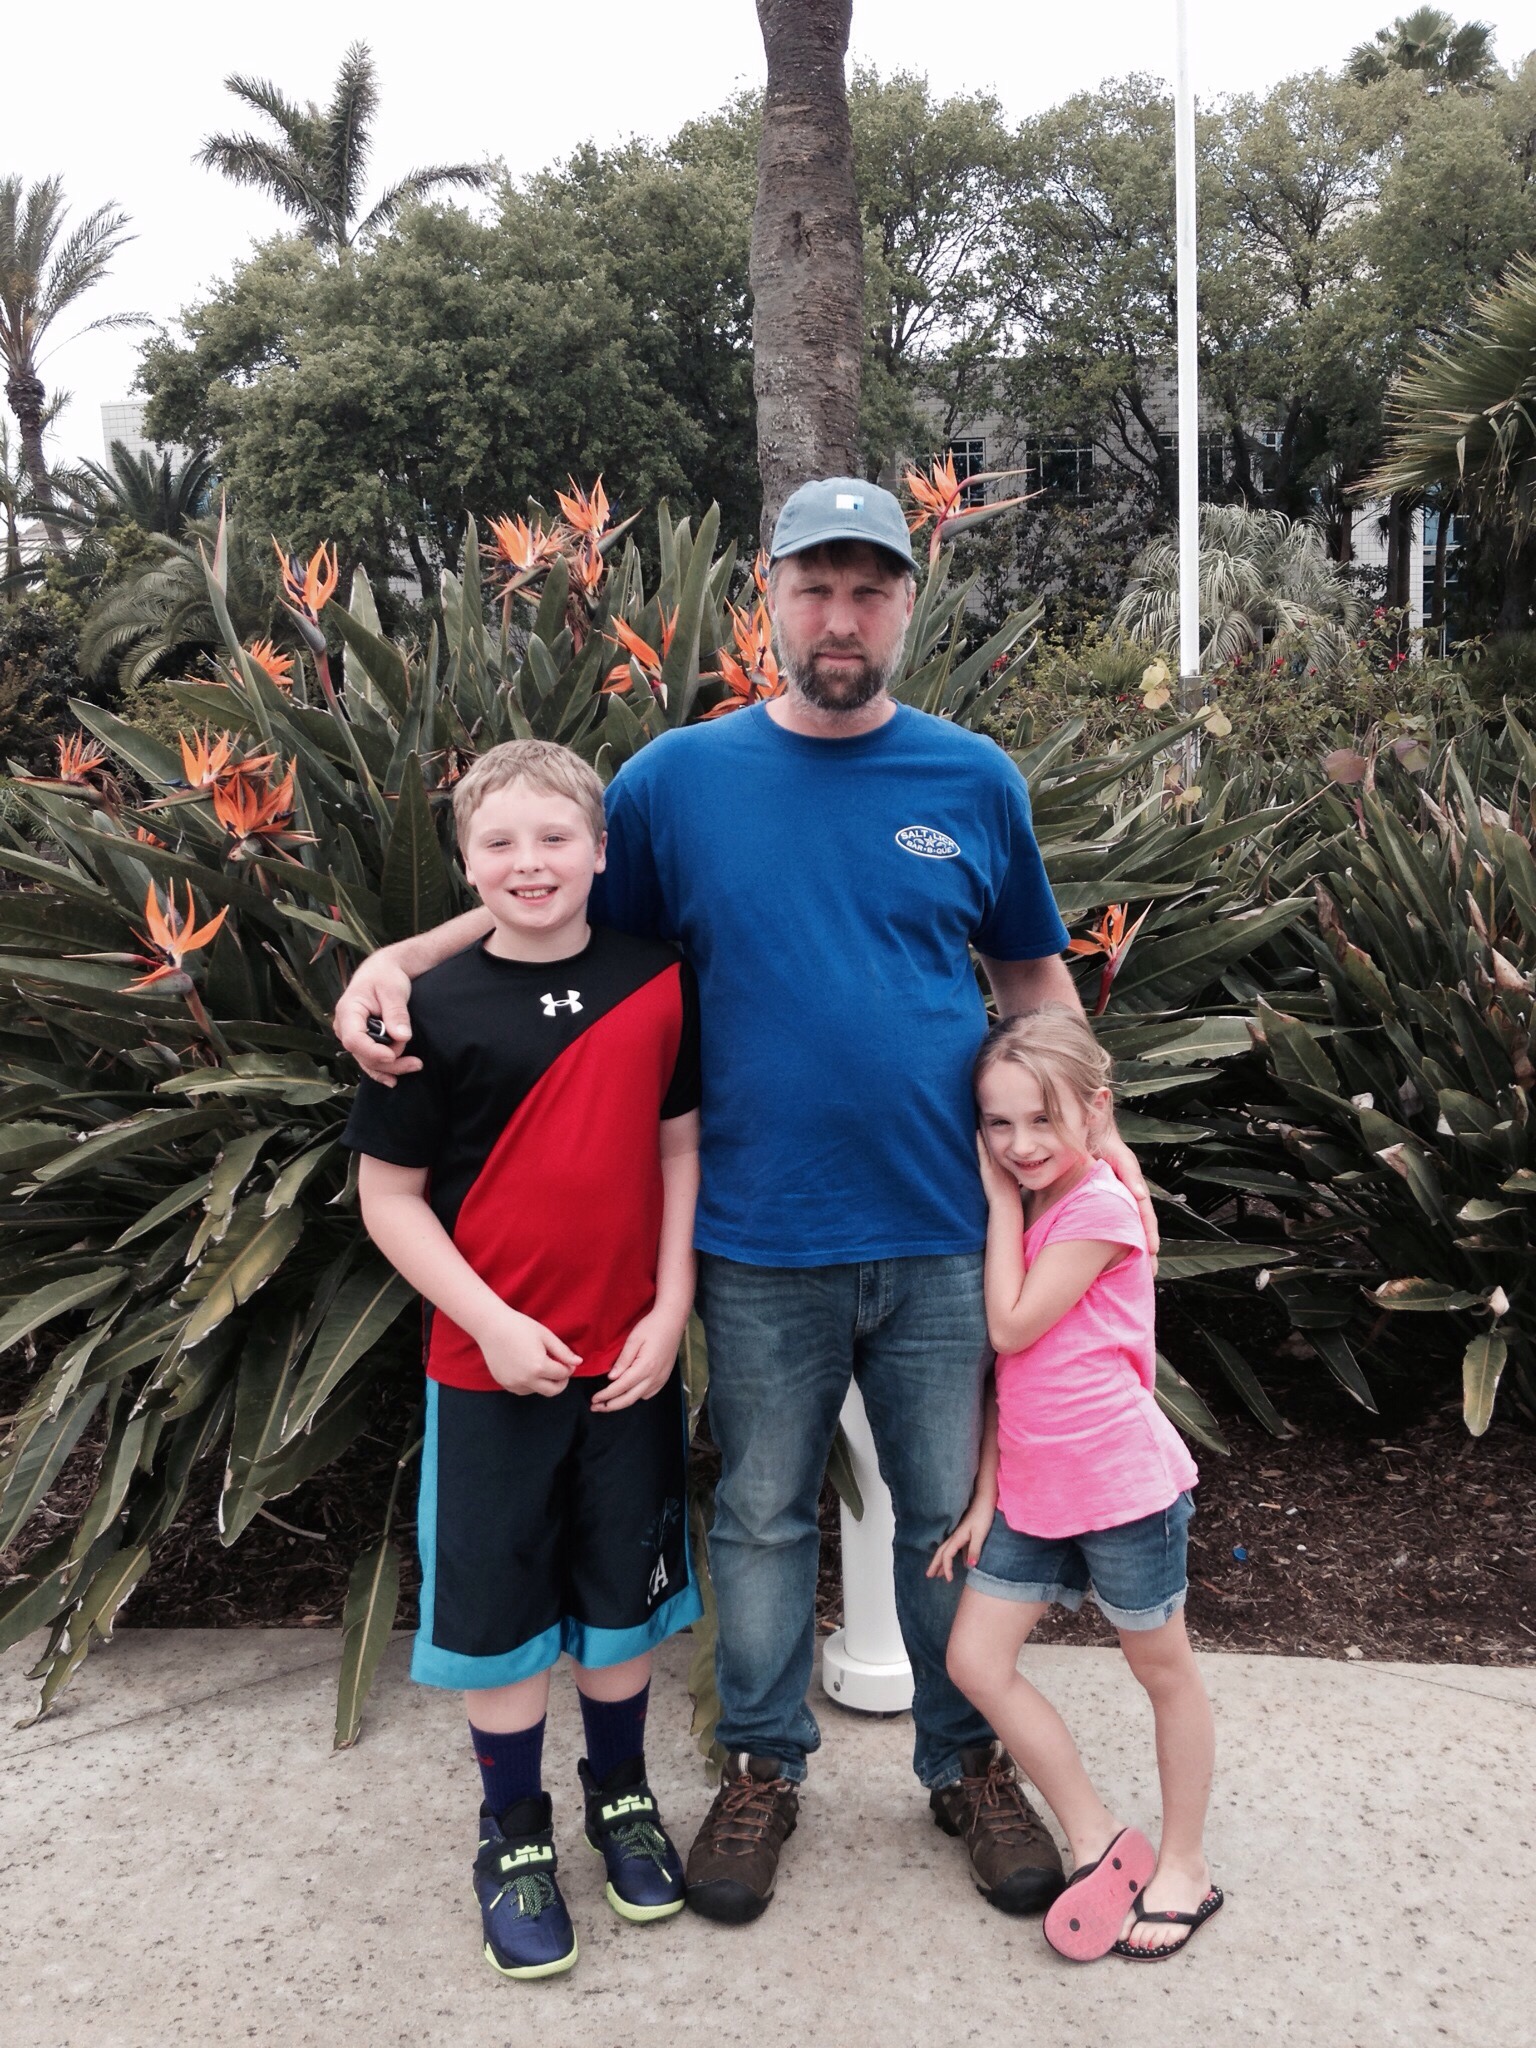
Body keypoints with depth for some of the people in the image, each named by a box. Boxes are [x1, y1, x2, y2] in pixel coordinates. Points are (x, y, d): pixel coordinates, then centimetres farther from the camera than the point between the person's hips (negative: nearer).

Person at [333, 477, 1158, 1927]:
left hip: (945, 1235, 1)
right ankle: (762, 1765, 37)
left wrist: (1092, 1125, 4)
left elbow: (1032, 971, 13)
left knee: (954, 1511, 14)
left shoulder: (974, 783, 2)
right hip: (761, 1246, 0)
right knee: (762, 1515, 15)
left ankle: (967, 1762, 37)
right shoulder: (681, 776, 0)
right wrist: (395, 962, -7)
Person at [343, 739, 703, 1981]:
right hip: (492, 1363, -2)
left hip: (631, 1357, 2)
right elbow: (390, 1194, -4)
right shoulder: (436, 1012, -9)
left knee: (623, 1589, 16)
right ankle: (515, 1834, 31)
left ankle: (622, 1796, 40)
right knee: (498, 1603, 9)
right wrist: (492, 1322, -13)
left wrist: (670, 1312, -4)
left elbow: (682, 1147, 3)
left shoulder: (655, 983, -3)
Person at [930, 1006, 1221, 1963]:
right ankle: (1098, 1841, 18)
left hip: (1123, 1484, -7)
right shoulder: (1025, 1206, 8)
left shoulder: (1100, 1208, -15)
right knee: (975, 1660, 4)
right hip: (1033, 1489, 8)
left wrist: (1002, 1201, -13)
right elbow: (1011, 1369, 8)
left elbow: (1012, 1329, -20)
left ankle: (1184, 1867, 29)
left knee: (1163, 1669, 11)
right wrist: (987, 1490, 4)